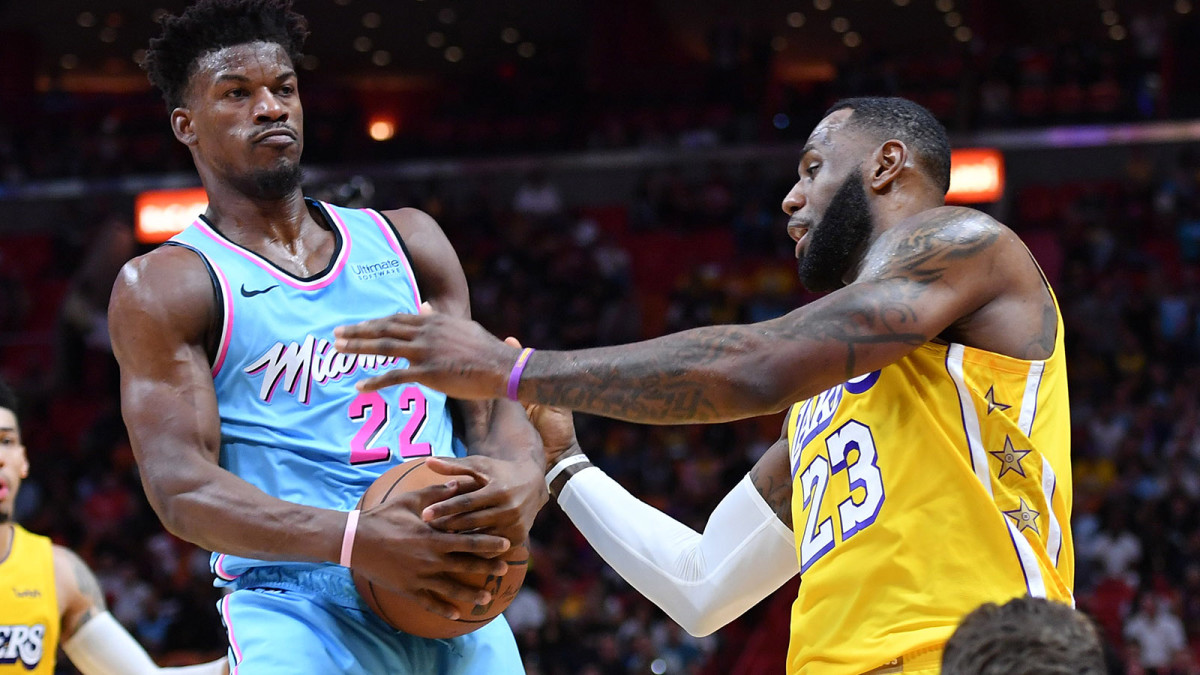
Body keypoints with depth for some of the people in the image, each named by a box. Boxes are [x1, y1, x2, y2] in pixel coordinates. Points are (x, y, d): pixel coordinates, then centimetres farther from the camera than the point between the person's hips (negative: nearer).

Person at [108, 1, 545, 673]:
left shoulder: (406, 240, 18)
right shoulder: (166, 288, 2)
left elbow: (490, 399, 13)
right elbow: (180, 486, -8)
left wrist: (523, 474, -13)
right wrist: (356, 541, -24)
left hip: (458, 600, 5)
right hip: (298, 608, -5)